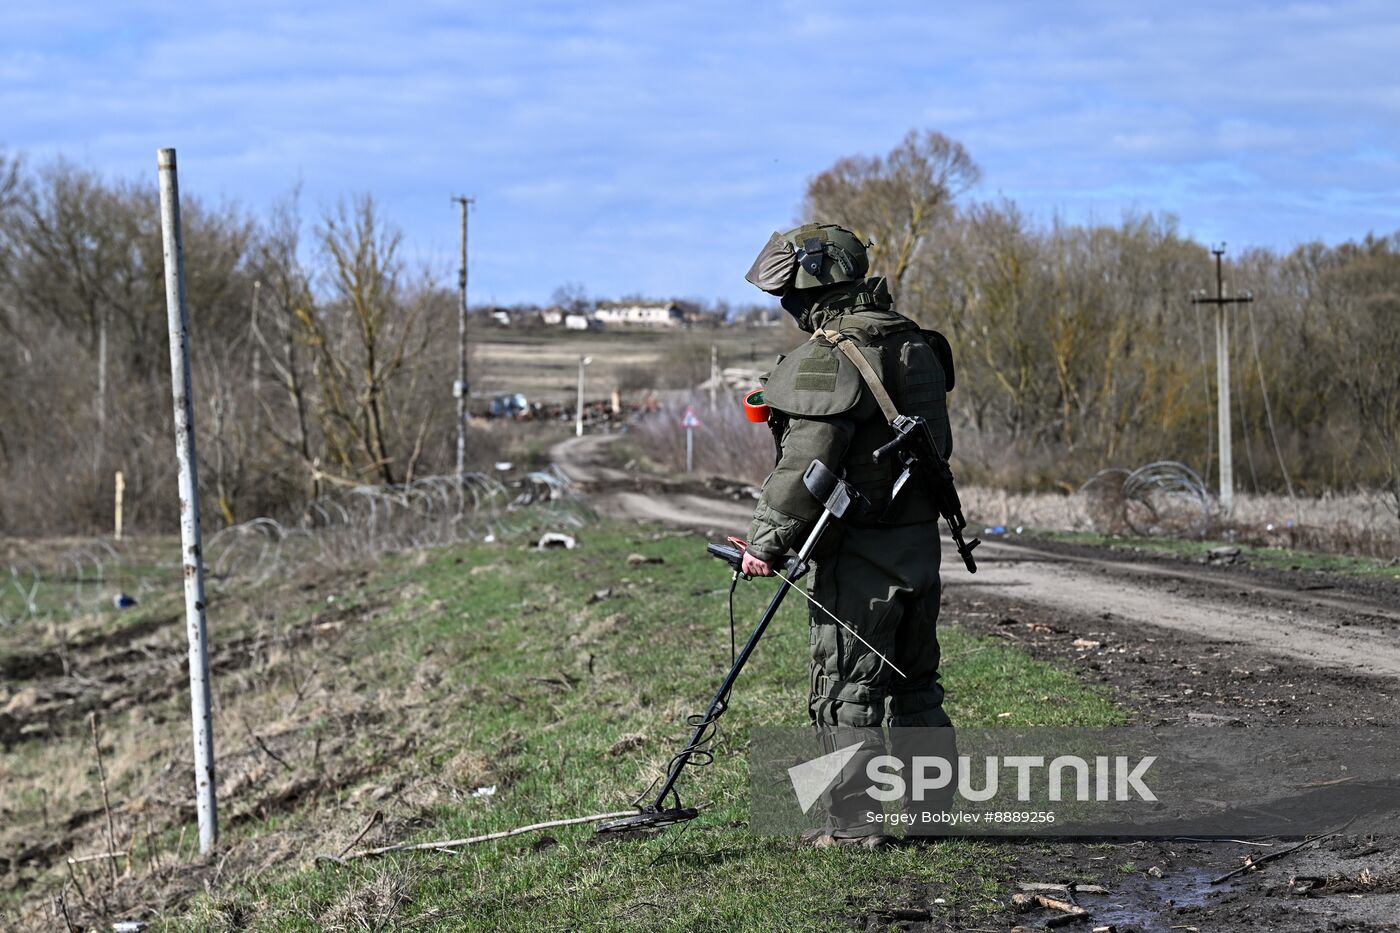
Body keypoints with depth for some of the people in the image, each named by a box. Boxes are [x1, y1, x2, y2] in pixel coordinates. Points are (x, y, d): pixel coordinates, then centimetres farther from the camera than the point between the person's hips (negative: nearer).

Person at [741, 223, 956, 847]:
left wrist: (767, 540, -13)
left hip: (858, 556, -9)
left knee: (845, 692, -1)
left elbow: (805, 463, -21)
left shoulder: (829, 357, -17)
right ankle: (931, 811, 25)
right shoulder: (916, 345, 11)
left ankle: (857, 823, 1)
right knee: (915, 686, 17)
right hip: (922, 542, 9)